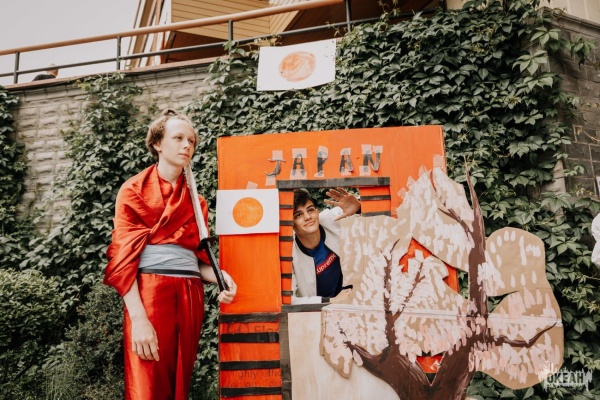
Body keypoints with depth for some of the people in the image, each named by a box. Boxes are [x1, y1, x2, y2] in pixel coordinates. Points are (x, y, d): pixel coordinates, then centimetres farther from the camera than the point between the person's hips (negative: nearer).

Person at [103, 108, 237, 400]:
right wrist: (138, 318, -18)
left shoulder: (195, 201, 17)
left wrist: (221, 277, -4)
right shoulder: (134, 190, 3)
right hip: (148, 292, -4)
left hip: (190, 296, 5)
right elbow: (123, 257, -6)